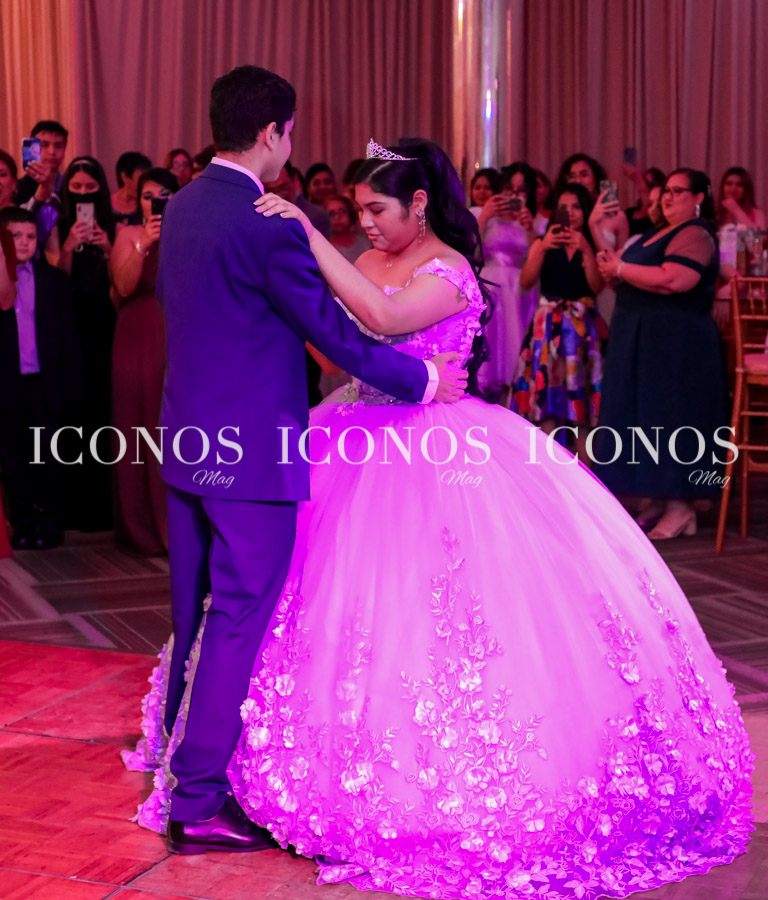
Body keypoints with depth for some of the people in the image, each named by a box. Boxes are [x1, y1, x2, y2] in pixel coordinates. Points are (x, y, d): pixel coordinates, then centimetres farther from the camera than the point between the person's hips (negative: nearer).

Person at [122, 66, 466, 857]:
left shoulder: (180, 208, 8)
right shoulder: (269, 224, -19)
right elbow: (336, 332, -16)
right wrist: (423, 380, -3)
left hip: (189, 436, 9)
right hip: (252, 450, -9)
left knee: (195, 611, 18)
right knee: (240, 620, -2)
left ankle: (183, 756, 32)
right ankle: (200, 801, 3)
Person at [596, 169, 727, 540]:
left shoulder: (695, 234, -11)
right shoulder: (659, 233, 20)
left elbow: (672, 280, -26)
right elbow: (641, 276, 22)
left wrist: (621, 268, -16)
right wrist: (614, 269, -1)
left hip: (677, 342, -10)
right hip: (645, 339, 10)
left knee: (671, 418, -8)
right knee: (648, 418, 8)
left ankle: (681, 507, -3)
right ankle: (659, 499, 13)